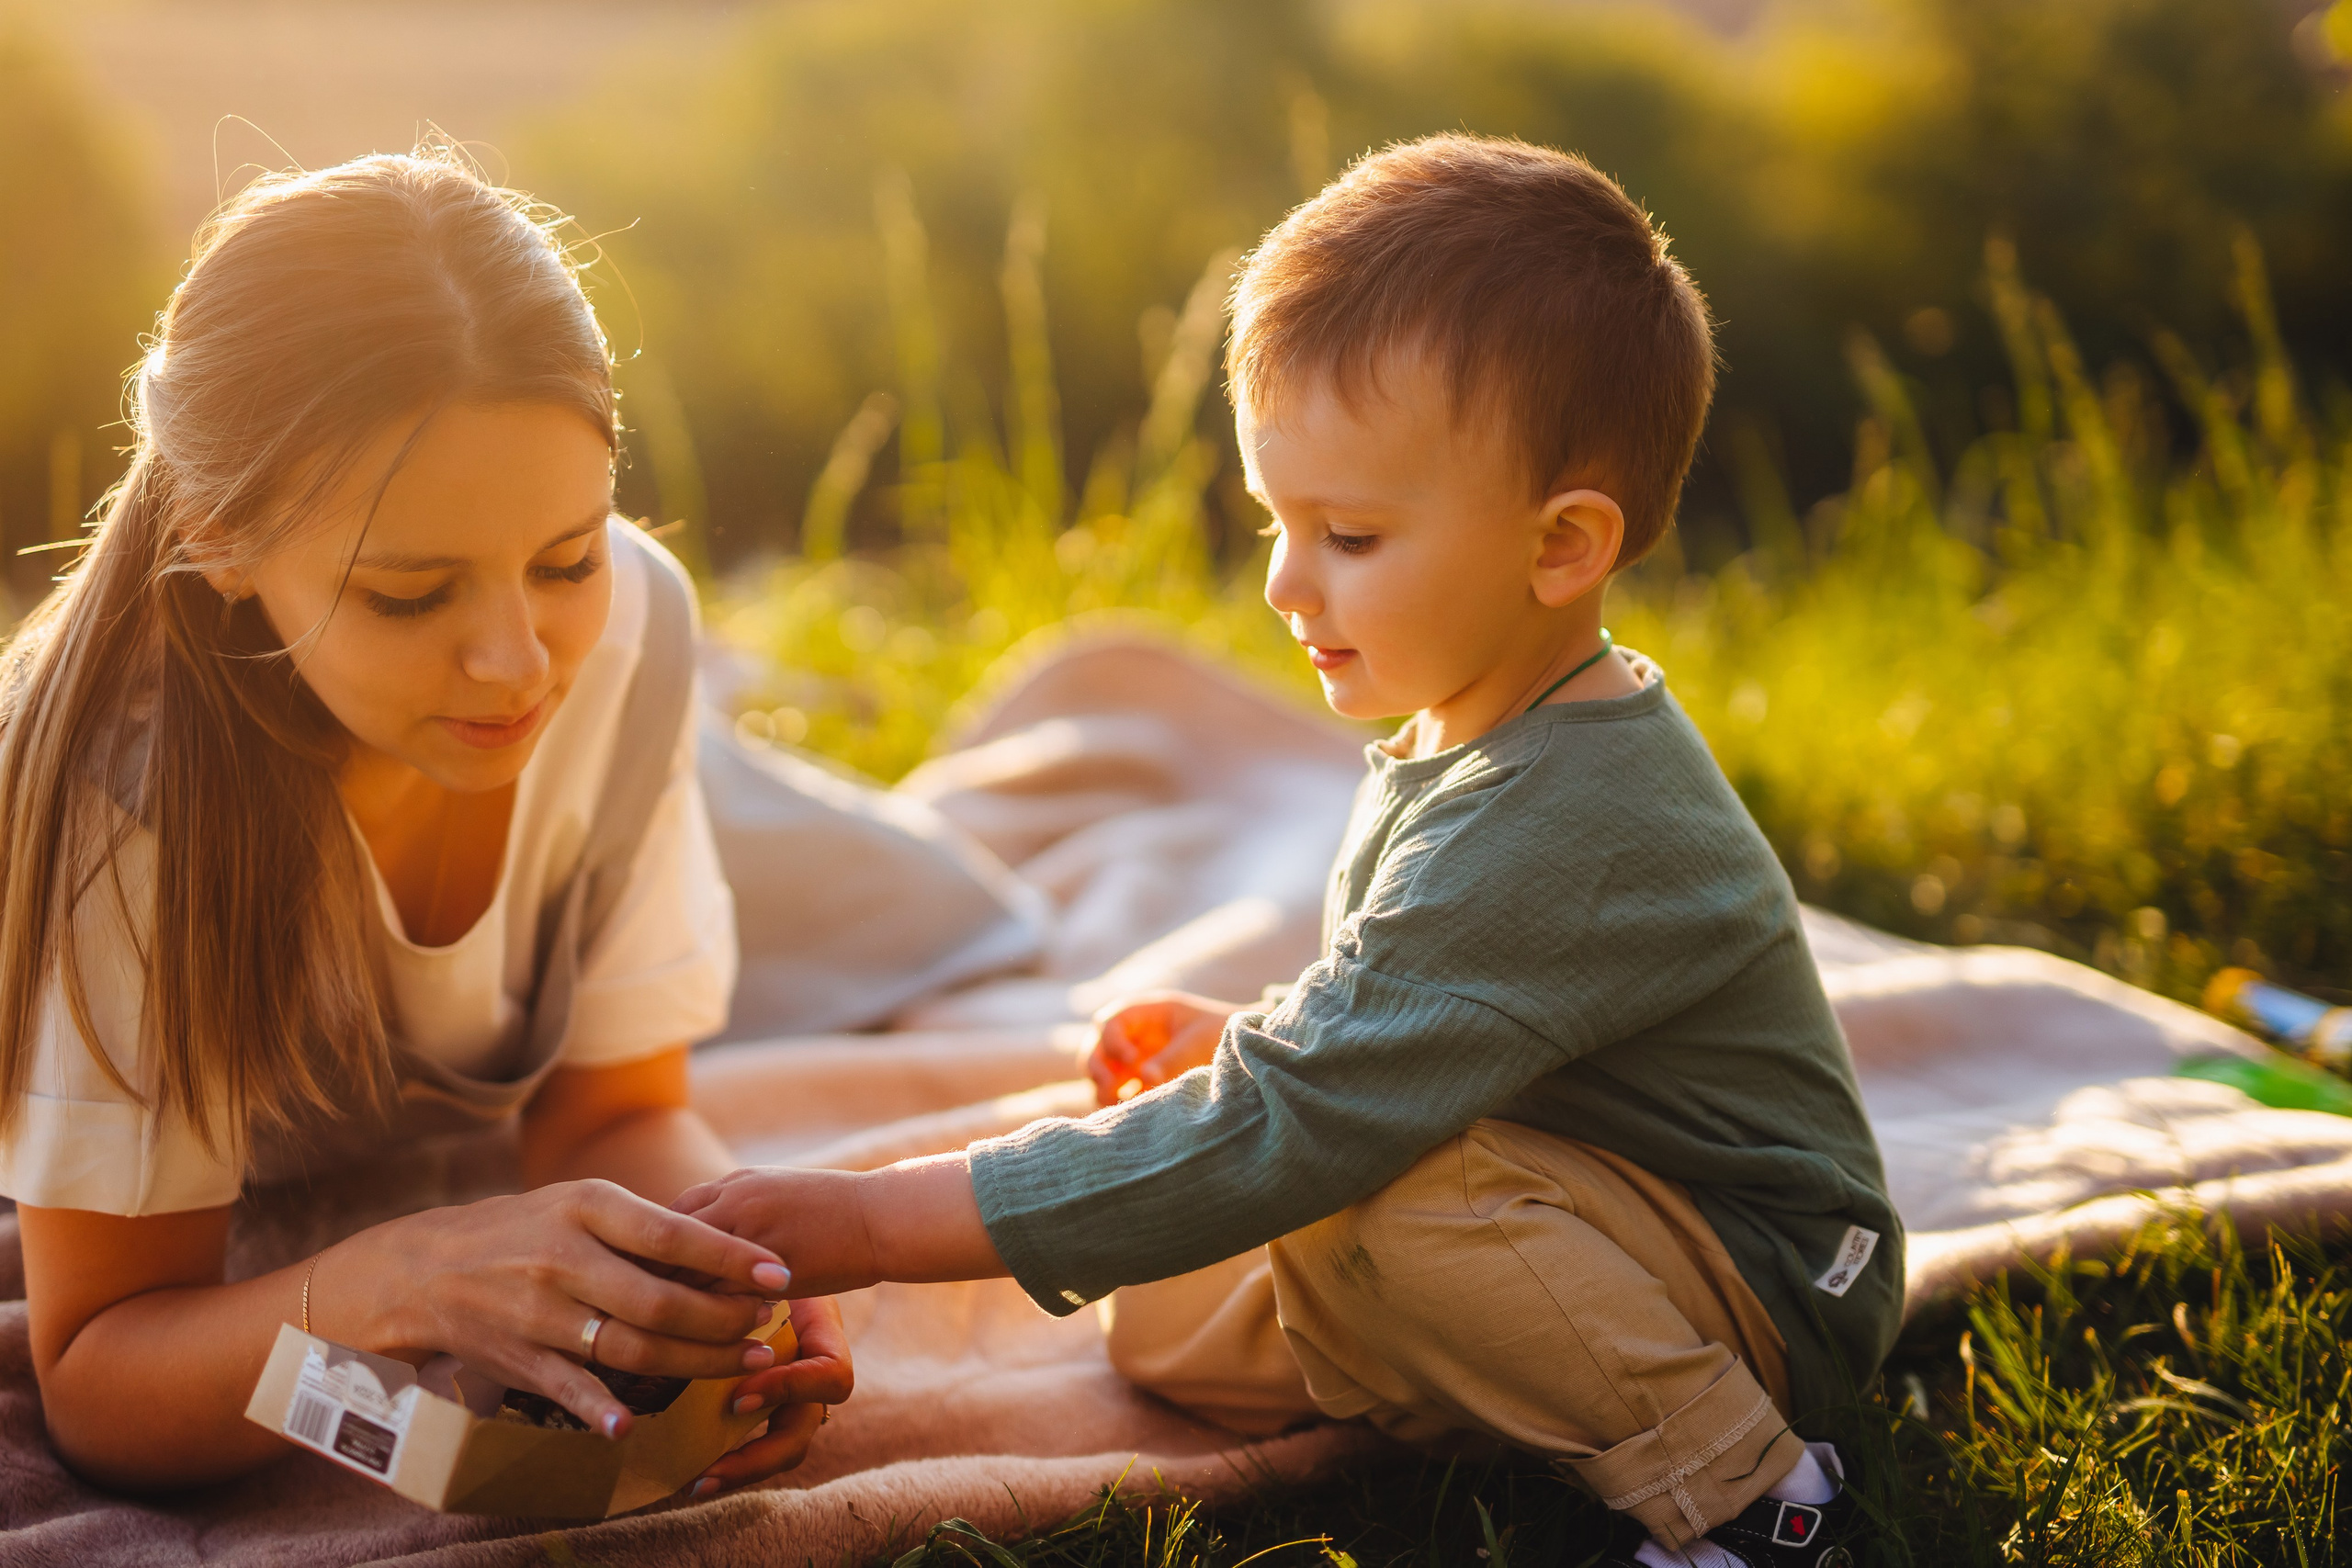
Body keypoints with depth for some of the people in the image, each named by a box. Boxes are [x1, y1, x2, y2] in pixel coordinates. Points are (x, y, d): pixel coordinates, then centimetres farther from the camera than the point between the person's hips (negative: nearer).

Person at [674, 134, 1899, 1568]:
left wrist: (870, 1221, -33)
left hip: (1771, 1281, -9)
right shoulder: (1465, 742, 2)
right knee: (1164, 1321, 2)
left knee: (1351, 1214, -33)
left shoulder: (1551, 828, -30)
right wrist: (1250, 1035, 1)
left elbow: (1292, 1127, -34)